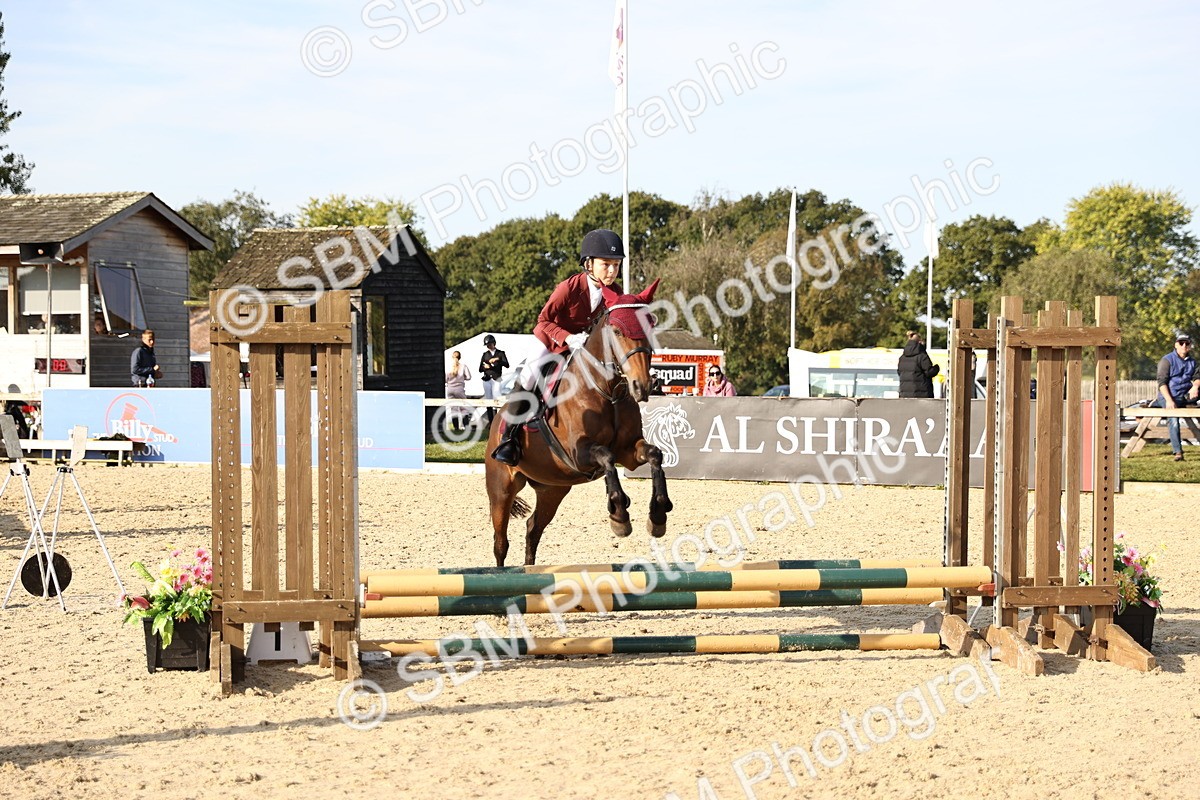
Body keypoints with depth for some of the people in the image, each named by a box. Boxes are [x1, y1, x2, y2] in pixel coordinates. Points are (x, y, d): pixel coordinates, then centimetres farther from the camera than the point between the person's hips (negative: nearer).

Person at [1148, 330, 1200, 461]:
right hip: (1169, 397, -6)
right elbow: (1162, 382, -12)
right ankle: (1178, 452, -23)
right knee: (1173, 421, -26)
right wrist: (1169, 400, -23)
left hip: (1184, 396, 6)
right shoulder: (1167, 360, -6)